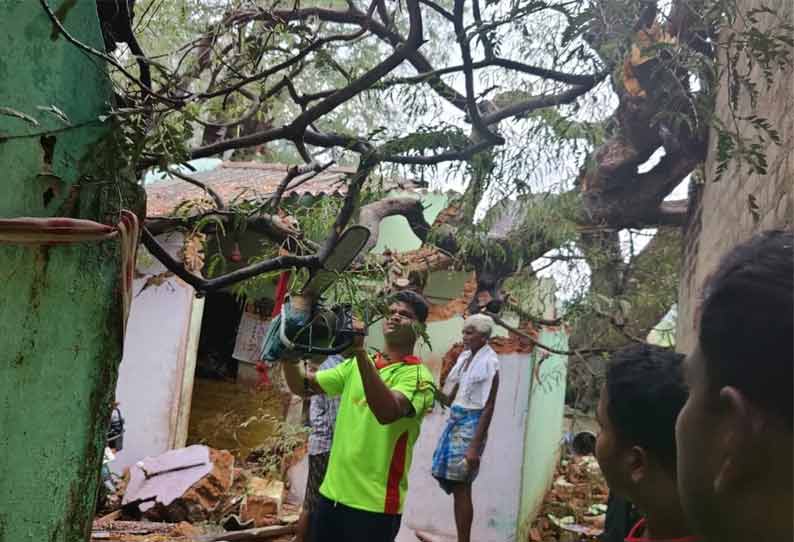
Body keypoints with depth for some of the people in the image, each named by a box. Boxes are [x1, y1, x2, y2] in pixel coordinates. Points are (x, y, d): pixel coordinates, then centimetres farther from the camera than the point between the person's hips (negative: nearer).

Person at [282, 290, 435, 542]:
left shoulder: (418, 376, -10)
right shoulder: (357, 364, 11)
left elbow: (387, 412, -30)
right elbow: (302, 386, 10)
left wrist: (360, 351, -35)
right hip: (332, 493, 6)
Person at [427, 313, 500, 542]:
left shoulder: (489, 362, -14)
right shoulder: (465, 356, 9)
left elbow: (488, 408, -17)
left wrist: (475, 446, -20)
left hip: (471, 423, -8)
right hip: (455, 420, 8)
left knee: (461, 487, -4)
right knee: (454, 485, 10)